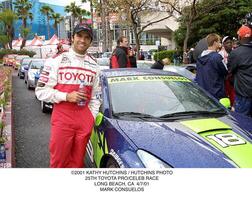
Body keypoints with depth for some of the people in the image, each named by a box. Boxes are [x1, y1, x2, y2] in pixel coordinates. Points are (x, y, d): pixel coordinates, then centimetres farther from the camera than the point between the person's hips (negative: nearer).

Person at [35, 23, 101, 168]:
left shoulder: (93, 65, 13)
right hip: (62, 118, -3)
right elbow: (41, 91, -3)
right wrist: (66, 96, -14)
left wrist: (92, 116, 7)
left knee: (77, 162, 9)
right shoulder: (57, 60, -1)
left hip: (85, 120, 3)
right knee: (58, 161, 2)